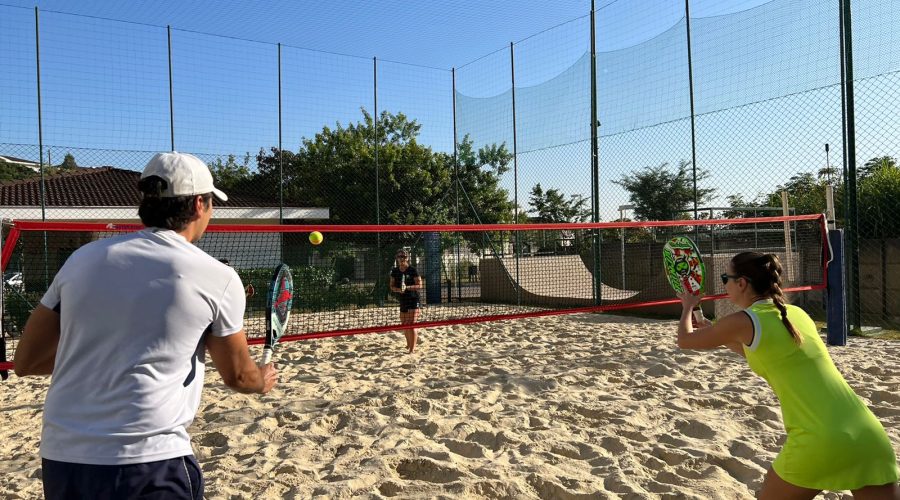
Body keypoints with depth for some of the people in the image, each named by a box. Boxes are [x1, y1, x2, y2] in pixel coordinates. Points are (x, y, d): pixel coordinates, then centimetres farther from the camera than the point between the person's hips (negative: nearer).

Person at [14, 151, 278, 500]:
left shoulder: (83, 258, 4)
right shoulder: (217, 278, -6)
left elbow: (26, 362, 11)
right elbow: (237, 375, 8)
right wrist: (264, 380, 29)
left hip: (59, 461, 4)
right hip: (148, 463, -4)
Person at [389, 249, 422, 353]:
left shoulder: (412, 270, -9)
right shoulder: (395, 271, 6)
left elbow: (419, 285, -10)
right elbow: (392, 286, 10)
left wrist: (407, 287, -23)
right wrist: (398, 289, -12)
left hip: (413, 300, -6)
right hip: (402, 300, 6)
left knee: (411, 325, -12)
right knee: (404, 325, 15)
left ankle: (412, 348, -9)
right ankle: (409, 343, 38)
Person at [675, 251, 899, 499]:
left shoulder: (743, 321, -3)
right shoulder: (796, 313, 16)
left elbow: (685, 340, 14)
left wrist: (688, 306, 32)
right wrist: (720, 336, 41)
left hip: (819, 444, -6)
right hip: (870, 437, 6)